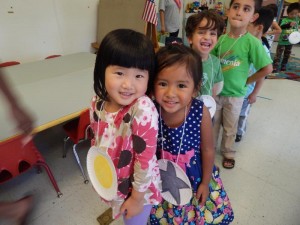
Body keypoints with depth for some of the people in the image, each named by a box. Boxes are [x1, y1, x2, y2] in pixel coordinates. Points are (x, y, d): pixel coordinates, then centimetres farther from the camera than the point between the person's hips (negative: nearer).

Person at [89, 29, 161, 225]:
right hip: (111, 184, 5)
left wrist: (137, 198, -14)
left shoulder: (143, 109, -32)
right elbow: (97, 142, 2)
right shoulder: (98, 104, -13)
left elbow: (146, 158, -25)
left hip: (137, 189, -5)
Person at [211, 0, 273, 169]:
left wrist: (246, 81, -8)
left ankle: (228, 153, 39)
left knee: (230, 128, 15)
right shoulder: (221, 39, -5)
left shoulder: (252, 42, -16)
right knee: (212, 123, 17)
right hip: (216, 91, 3)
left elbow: (267, 68, -12)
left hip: (235, 94, -3)